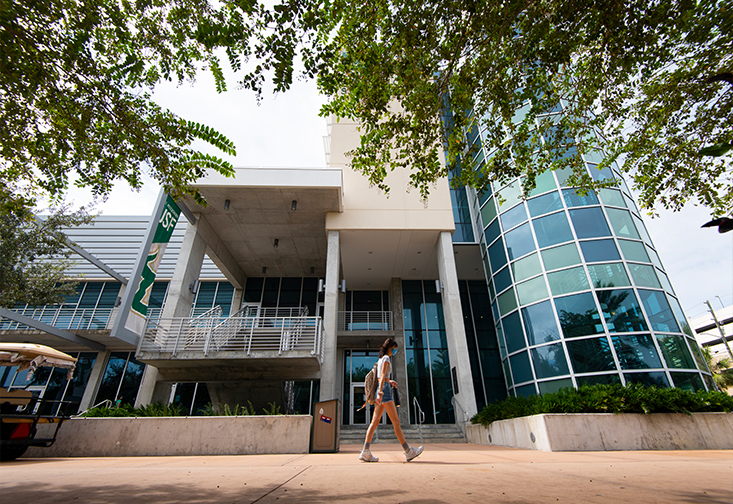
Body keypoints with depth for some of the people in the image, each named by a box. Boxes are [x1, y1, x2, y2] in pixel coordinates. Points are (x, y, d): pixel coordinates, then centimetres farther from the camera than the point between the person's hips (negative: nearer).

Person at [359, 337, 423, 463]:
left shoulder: (381, 359, 21)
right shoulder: (386, 358, -6)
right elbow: (382, 376, -18)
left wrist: (390, 381, 11)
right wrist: (380, 393, -26)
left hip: (381, 390, 9)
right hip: (385, 389, -9)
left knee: (375, 421, 2)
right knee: (396, 421, -5)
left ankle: (365, 451, -1)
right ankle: (408, 451, 0)